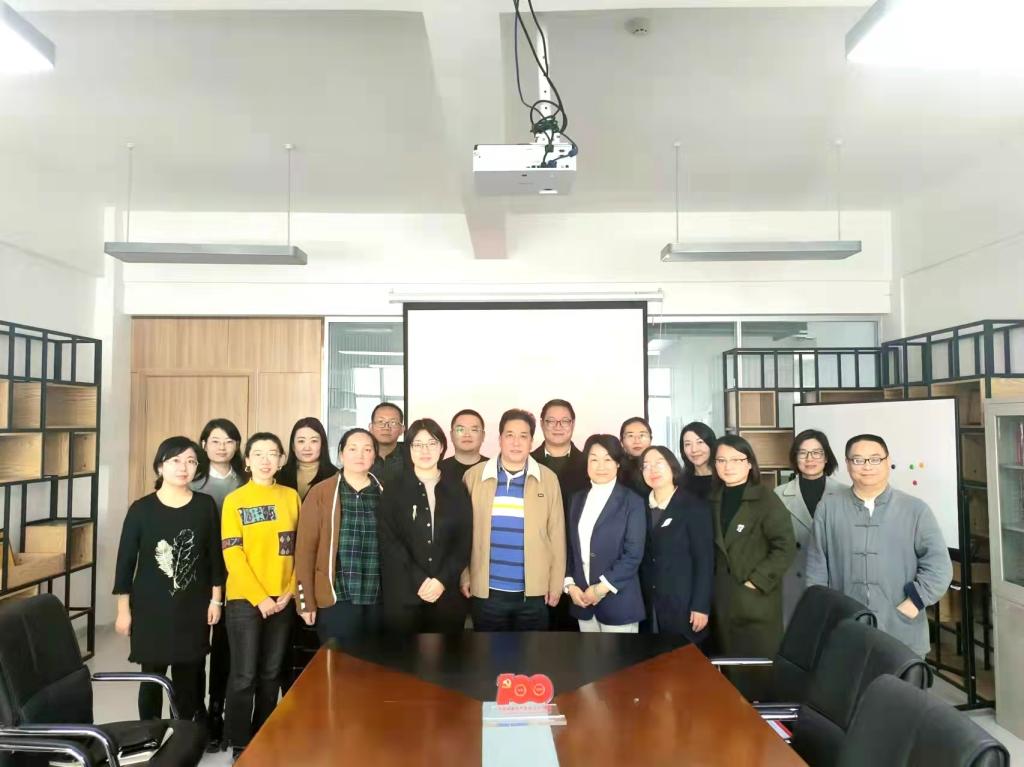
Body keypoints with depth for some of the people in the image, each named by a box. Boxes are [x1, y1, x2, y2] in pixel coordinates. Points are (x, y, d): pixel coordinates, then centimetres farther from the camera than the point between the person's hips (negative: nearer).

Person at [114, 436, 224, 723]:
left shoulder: (206, 505, 0)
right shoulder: (141, 508, -5)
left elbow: (215, 556, 4)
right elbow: (125, 560, -1)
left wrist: (215, 600, 3)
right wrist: (123, 610, -2)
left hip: (193, 608, 1)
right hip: (150, 608, -1)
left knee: (189, 680, 8)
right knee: (152, 678, 7)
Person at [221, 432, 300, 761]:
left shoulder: (291, 496, 5)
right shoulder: (234, 500, -5)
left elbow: (298, 548, 7)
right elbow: (232, 554, -9)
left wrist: (289, 591, -3)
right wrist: (259, 597, -13)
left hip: (281, 600, 3)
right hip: (245, 599, -3)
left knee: (271, 674, 12)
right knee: (244, 675, 1)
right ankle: (240, 745, 16)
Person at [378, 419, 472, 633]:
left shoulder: (457, 489, 8)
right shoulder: (394, 490, 3)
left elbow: (465, 539, 4)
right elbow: (389, 541, -3)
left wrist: (443, 579, -9)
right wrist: (419, 581, -12)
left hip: (448, 593, 2)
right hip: (403, 594, -1)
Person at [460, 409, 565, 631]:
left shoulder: (548, 478, 0)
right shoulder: (474, 475, 0)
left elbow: (556, 534, 2)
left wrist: (556, 584, 1)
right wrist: (464, 576, 2)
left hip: (534, 592, 0)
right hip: (486, 591, 0)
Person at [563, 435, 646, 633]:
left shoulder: (632, 502, -5)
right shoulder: (578, 499, 10)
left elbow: (634, 554, -10)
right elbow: (570, 547, 10)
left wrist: (602, 587, -13)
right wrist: (570, 584, -3)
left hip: (617, 601, -4)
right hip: (583, 599, 4)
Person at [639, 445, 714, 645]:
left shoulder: (695, 506, -7)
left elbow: (704, 560, -10)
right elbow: (641, 557, 9)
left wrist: (701, 606, -13)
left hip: (683, 605, -4)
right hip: (649, 605, 4)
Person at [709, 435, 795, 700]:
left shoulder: (766, 500, -6)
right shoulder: (713, 500, 9)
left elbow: (785, 547, -12)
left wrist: (757, 581, -14)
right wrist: (714, 584, 5)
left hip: (758, 600, -4)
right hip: (723, 599, 4)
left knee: (760, 670, 1)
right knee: (732, 668, 8)